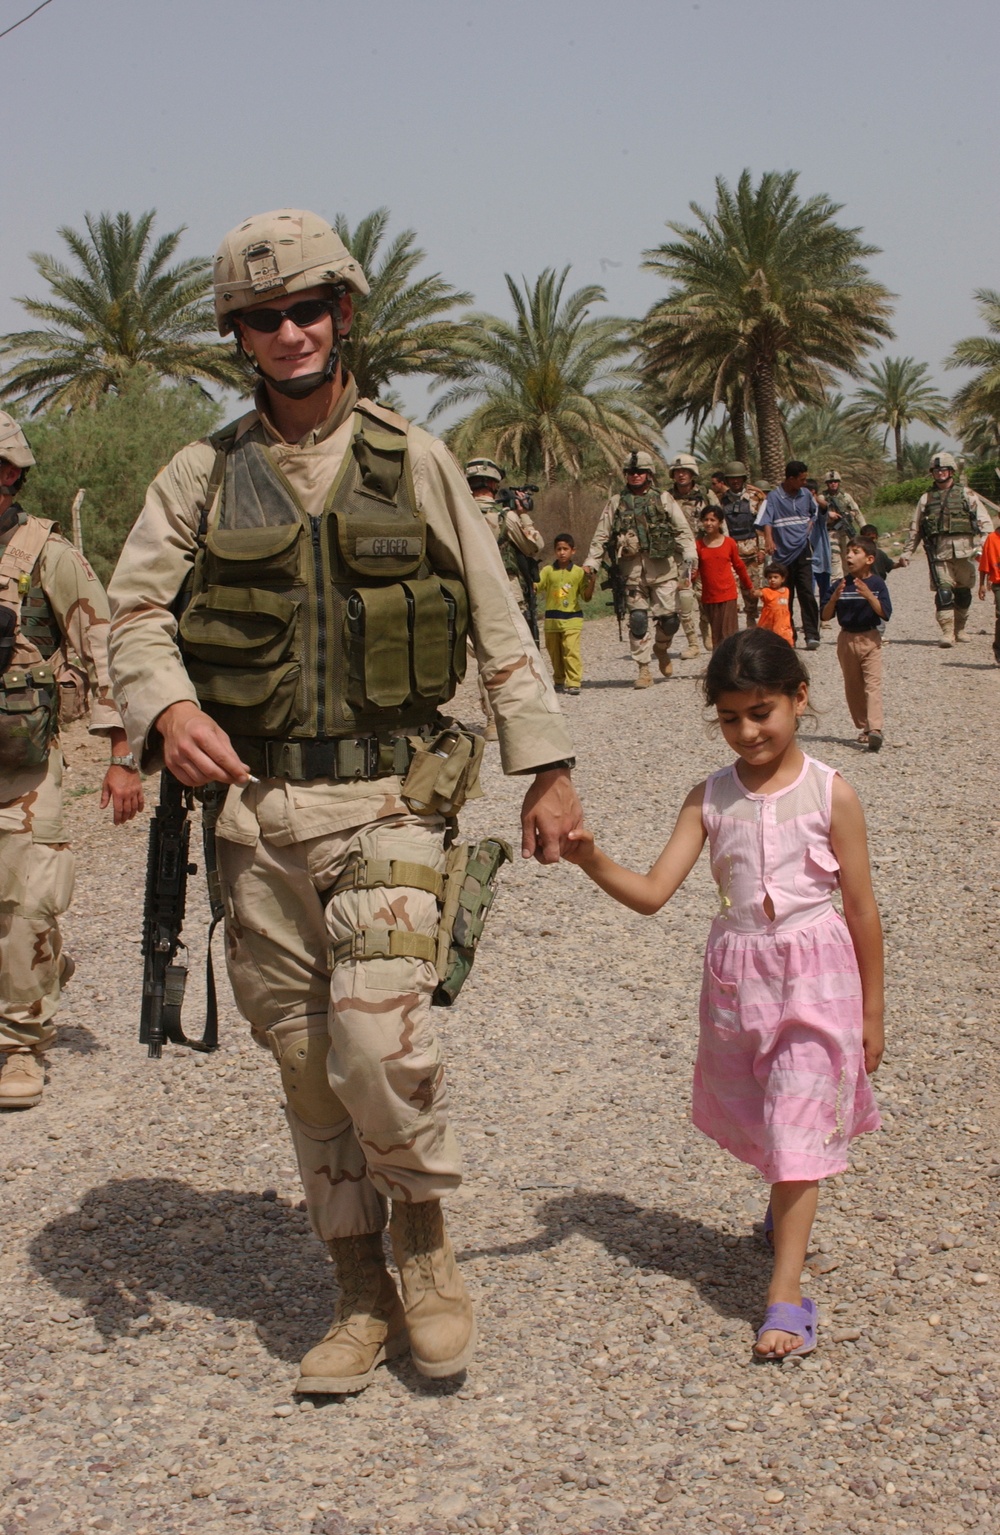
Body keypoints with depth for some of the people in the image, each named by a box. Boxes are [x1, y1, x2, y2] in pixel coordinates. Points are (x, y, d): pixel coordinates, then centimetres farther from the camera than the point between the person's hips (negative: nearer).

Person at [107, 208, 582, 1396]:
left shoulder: (415, 463, 5)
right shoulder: (201, 477, 7)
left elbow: (499, 625, 7)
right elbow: (136, 610, 1)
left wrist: (545, 769, 3)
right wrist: (166, 707, -21)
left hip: (390, 795, -2)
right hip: (258, 805, 3)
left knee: (378, 1035, -19)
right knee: (304, 1062, 8)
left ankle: (424, 1237, 9)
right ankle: (360, 1296, 23)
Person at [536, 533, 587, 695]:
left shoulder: (578, 572, 2)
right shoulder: (548, 571, 4)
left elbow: (585, 596, 2)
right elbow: (536, 586, -7)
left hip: (572, 619, -3)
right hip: (551, 619, 3)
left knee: (571, 651, -14)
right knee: (555, 653, 11)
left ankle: (574, 683, -14)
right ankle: (559, 681, 25)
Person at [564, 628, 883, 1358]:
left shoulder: (830, 795, -9)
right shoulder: (711, 798, -1)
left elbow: (862, 907, -3)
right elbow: (652, 892, -7)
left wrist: (871, 1010, 0)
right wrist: (592, 862, -26)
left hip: (815, 974, -4)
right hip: (736, 974, 4)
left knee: (796, 1124, -7)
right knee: (755, 1117, 18)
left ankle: (786, 1292, -6)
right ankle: (791, 1206, 49)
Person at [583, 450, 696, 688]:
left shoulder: (663, 499, 11)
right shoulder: (616, 503, 13)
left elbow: (682, 530, 5)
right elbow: (601, 536, 13)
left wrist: (689, 554, -8)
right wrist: (591, 563, 4)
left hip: (662, 568, -1)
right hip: (631, 569, 1)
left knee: (669, 618, -5)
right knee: (637, 620, -5)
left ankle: (661, 648, 26)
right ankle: (643, 670, 0)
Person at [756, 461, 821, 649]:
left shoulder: (806, 494, 9)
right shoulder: (773, 497, -5)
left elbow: (814, 512, 29)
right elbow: (766, 520, -17)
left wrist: (810, 525, 10)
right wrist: (769, 539, -34)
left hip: (803, 551, 2)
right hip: (782, 554, -2)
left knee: (807, 593, -9)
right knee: (784, 597, 5)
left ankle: (812, 635, -10)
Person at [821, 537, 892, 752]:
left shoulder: (877, 584, -5)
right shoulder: (841, 585, 2)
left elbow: (885, 614, -13)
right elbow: (826, 616, -2)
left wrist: (868, 595, -26)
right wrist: (834, 598, -20)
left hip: (870, 639, -4)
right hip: (847, 639, 4)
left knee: (872, 684, -14)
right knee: (853, 687, 8)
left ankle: (875, 729, -24)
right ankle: (864, 727, 19)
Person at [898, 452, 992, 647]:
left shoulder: (966, 495, 10)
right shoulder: (926, 498, 15)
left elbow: (984, 523, 5)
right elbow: (915, 529, 17)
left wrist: (983, 547, -8)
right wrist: (907, 553, 12)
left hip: (964, 551, 0)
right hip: (939, 551, 0)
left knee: (963, 593, 5)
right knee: (943, 592, -11)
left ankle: (960, 629, 19)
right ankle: (947, 632, -13)